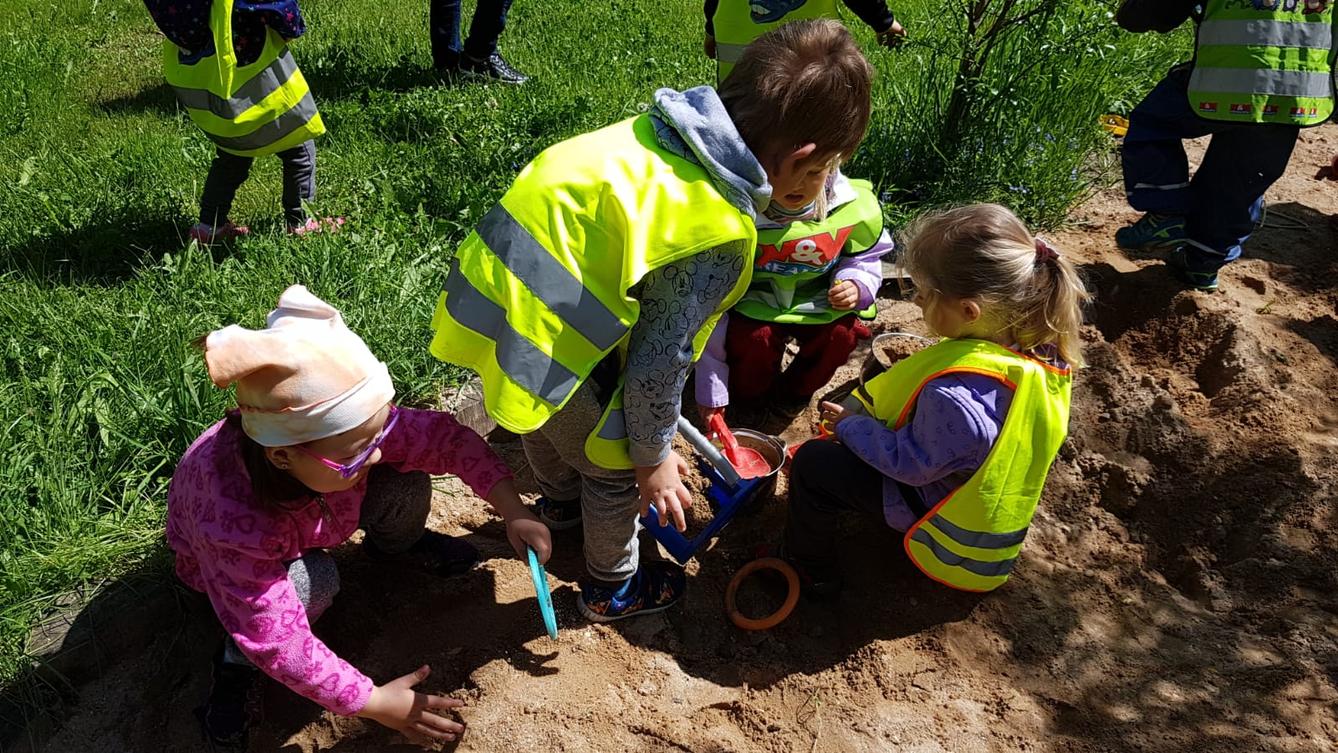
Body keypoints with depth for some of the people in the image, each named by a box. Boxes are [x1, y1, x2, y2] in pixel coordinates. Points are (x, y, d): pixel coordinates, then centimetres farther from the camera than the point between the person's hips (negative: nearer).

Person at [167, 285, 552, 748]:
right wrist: (374, 702, -35)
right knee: (313, 581, -35)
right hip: (240, 557, -3)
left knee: (406, 483, -21)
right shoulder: (233, 524, -45)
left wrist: (513, 513, -29)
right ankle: (239, 664, -4)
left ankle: (397, 546, 13)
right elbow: (278, 643, -38)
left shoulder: (341, 427, -37)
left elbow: (443, 436, -24)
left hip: (309, 499, 4)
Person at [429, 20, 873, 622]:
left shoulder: (660, 132, 2)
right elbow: (658, 362, -15)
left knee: (545, 419, 36)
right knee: (616, 464, 18)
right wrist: (654, 458, 3)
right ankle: (613, 589, 43)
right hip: (543, 339, -8)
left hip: (486, 289, 8)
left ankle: (562, 502, 66)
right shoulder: (718, 234, -21)